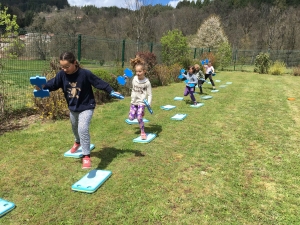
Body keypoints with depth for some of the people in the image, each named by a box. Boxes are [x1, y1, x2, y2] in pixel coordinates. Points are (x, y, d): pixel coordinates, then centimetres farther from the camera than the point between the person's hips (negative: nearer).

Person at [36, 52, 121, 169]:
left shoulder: (85, 74, -23)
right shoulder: (62, 74, -11)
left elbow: (99, 83, -18)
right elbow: (52, 84, -9)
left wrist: (111, 91, -20)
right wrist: (42, 87, -28)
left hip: (86, 107, -6)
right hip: (73, 108, 6)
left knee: (83, 129, -23)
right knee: (75, 128, 26)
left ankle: (86, 156, -16)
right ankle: (77, 142, 60)